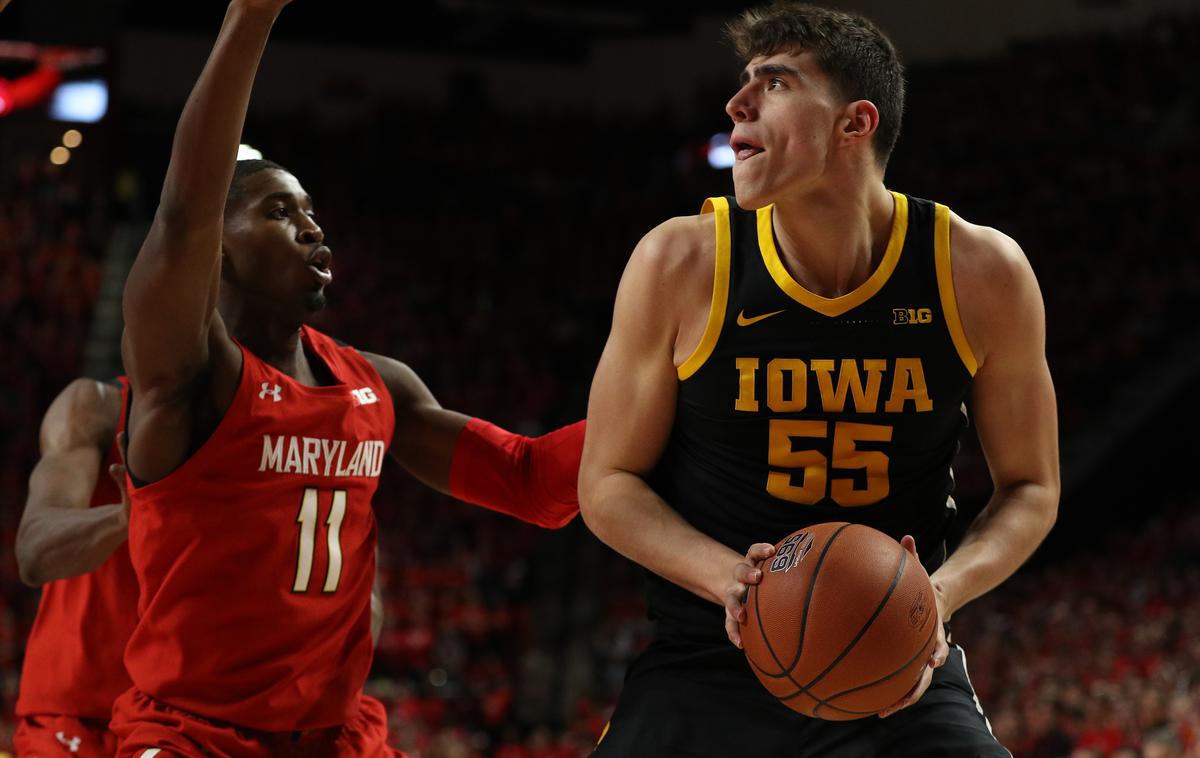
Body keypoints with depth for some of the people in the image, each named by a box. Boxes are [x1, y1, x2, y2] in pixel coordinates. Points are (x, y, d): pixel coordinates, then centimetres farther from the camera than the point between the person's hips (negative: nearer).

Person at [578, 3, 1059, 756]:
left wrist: (942, 593, -15)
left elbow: (1031, 488, 5)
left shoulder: (981, 273, -6)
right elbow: (608, 482, 0)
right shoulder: (681, 265, -8)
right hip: (708, 665, 0)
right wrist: (726, 577, -18)